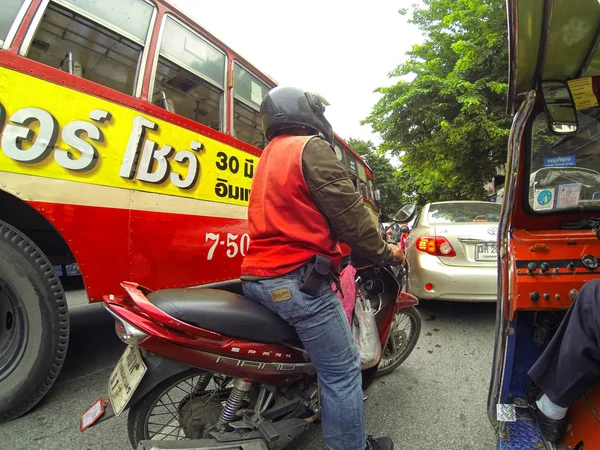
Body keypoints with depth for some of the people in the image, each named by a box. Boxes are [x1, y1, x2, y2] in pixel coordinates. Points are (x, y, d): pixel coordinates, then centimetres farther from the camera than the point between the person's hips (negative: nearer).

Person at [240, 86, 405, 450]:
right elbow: (348, 212, -11)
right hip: (297, 277, -10)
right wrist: (383, 251, 6)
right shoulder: (310, 147, -7)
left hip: (259, 275, 10)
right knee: (343, 372, 4)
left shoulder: (269, 155, 23)